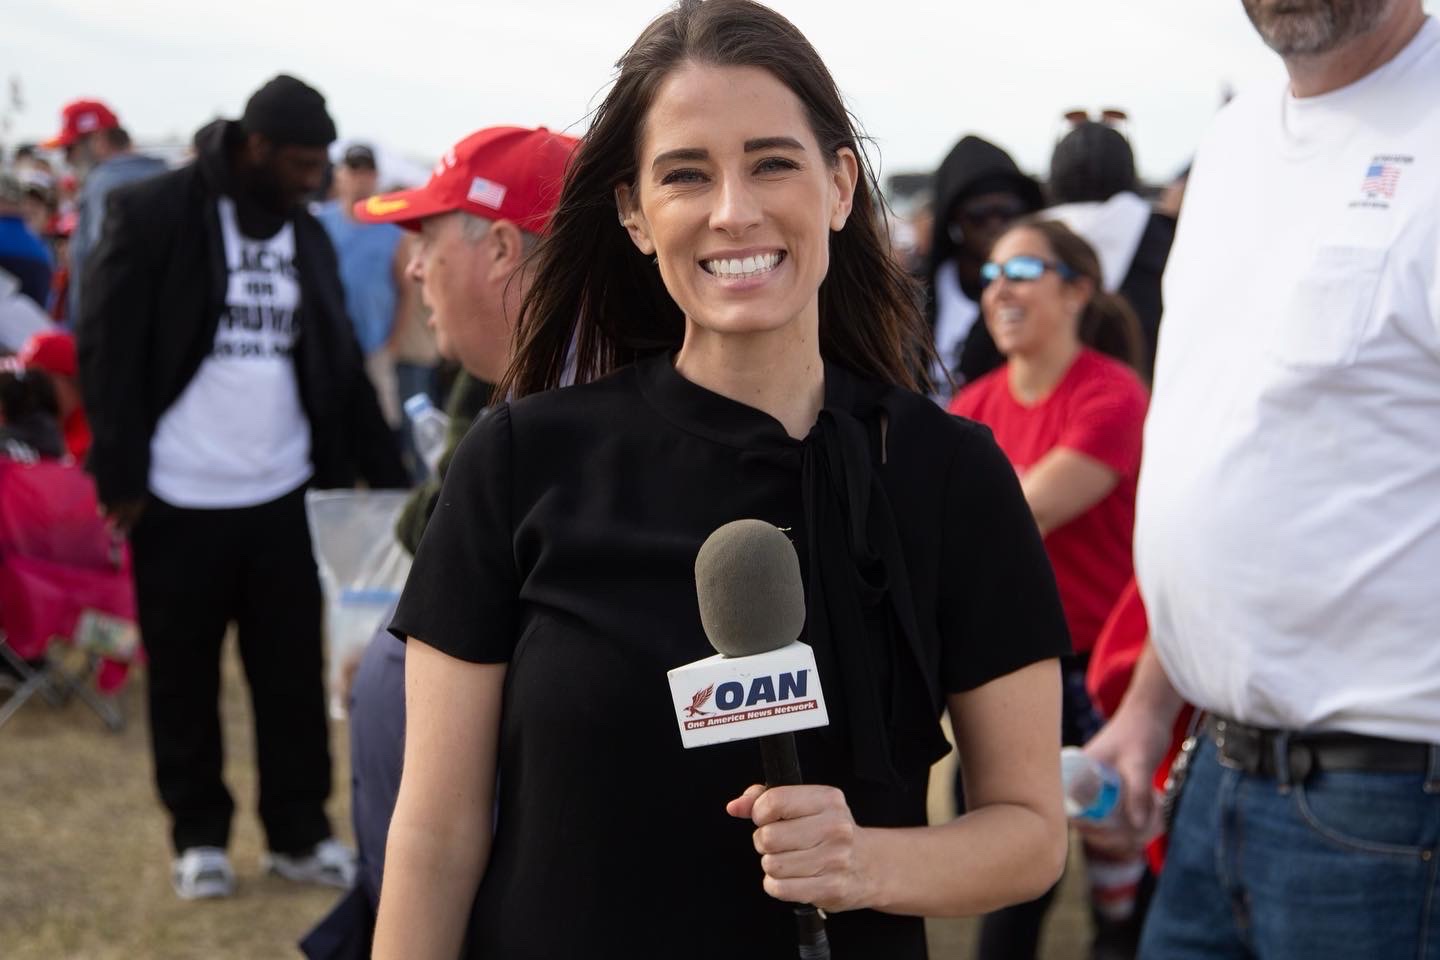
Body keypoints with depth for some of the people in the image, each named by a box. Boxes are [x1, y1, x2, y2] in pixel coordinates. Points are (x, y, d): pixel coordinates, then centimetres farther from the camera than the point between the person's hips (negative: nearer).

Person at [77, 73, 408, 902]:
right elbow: (109, 350, -8)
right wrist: (121, 476, -13)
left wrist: (391, 478, 9)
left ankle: (300, 832, 19)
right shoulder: (152, 214, -7)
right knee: (184, 676, 8)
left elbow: (341, 368, 14)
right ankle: (200, 836, 20)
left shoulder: (309, 238, 10)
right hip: (178, 499, -4)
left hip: (286, 496, 4)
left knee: (294, 673, 7)